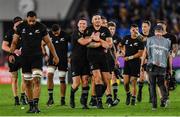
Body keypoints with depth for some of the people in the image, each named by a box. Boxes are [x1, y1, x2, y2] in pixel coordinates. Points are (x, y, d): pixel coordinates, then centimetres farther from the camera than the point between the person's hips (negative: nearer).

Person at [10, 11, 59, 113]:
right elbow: (14, 42, 8)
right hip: (25, 57, 2)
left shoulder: (41, 27, -2)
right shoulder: (21, 27, 1)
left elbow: (48, 42, 5)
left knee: (36, 80, -15)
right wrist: (11, 54, -2)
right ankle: (31, 105, 12)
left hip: (37, 57, -2)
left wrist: (55, 55, 5)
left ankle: (36, 105, -20)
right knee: (28, 82, 4)